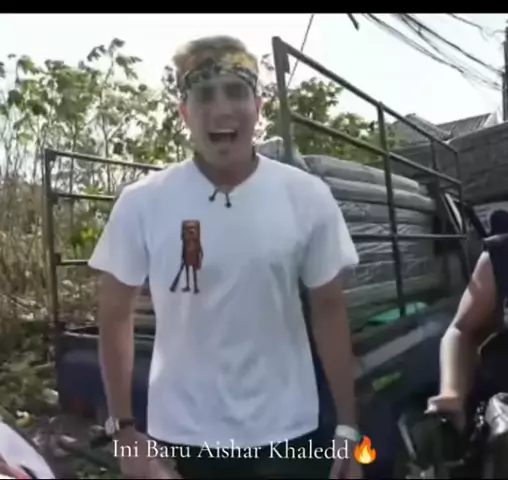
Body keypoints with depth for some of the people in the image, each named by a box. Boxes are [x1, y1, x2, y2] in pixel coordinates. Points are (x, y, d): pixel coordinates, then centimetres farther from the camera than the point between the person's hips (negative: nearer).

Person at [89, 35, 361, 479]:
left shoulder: (308, 198, -8)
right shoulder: (142, 204, -10)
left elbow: (329, 310, -1)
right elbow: (115, 315, -1)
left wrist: (348, 426, 0)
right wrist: (124, 426, -2)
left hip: (288, 434, 1)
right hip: (182, 438, 0)